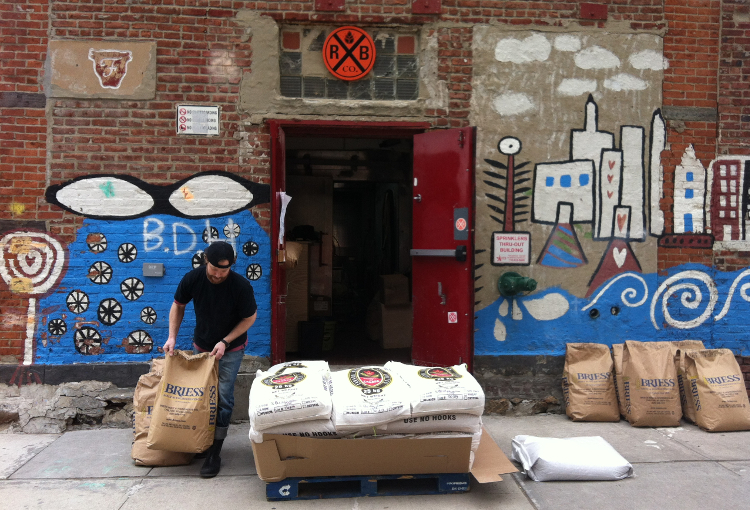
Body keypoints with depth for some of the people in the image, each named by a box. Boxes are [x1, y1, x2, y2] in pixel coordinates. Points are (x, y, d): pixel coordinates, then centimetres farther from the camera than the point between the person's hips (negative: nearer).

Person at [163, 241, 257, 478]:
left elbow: (249, 318, -13)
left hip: (231, 349, -3)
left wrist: (225, 342, -20)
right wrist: (172, 337, -11)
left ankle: (215, 452, 1)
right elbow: (178, 306, -1)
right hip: (201, 346, 3)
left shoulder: (240, 286, -27)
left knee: (223, 397, -7)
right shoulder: (192, 279, -19)